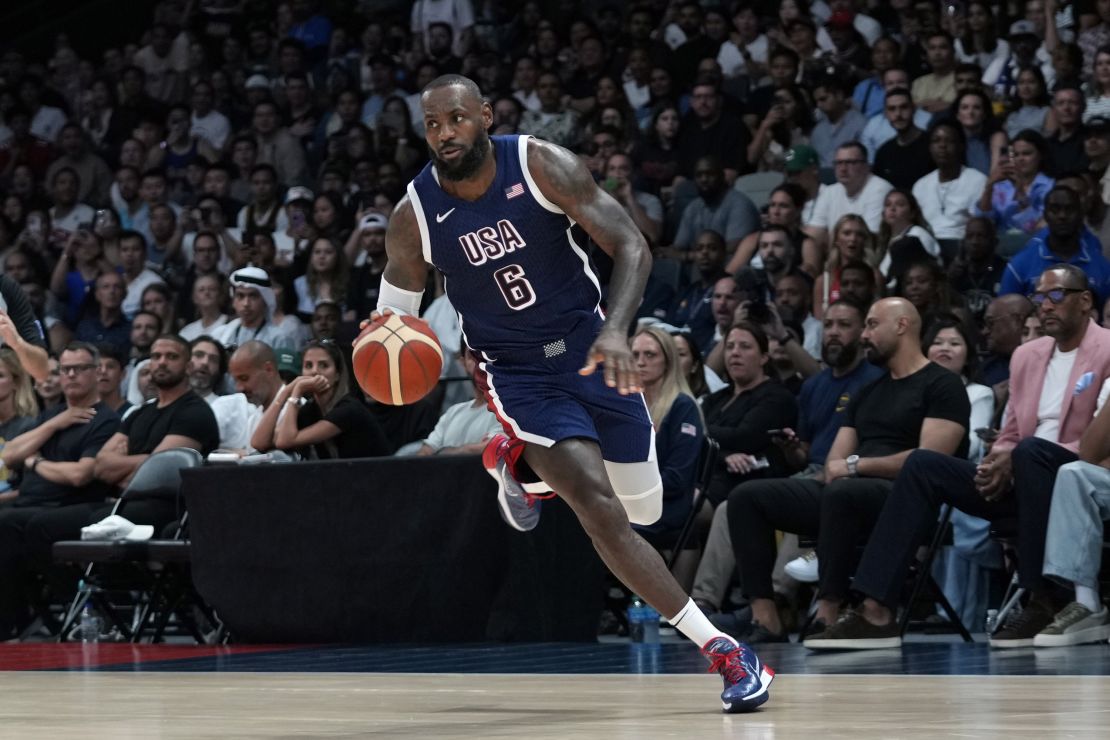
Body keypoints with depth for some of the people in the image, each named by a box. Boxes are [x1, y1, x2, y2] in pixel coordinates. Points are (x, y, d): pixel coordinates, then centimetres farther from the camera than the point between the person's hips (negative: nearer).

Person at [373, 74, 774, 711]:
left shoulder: (541, 165, -16)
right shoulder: (415, 216, -12)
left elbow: (632, 246, -17)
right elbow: (397, 309, 3)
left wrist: (616, 330, -34)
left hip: (588, 348, 2)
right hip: (519, 371, -2)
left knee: (645, 508, 10)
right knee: (599, 506, -20)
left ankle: (517, 460, 34)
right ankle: (721, 649, -14)